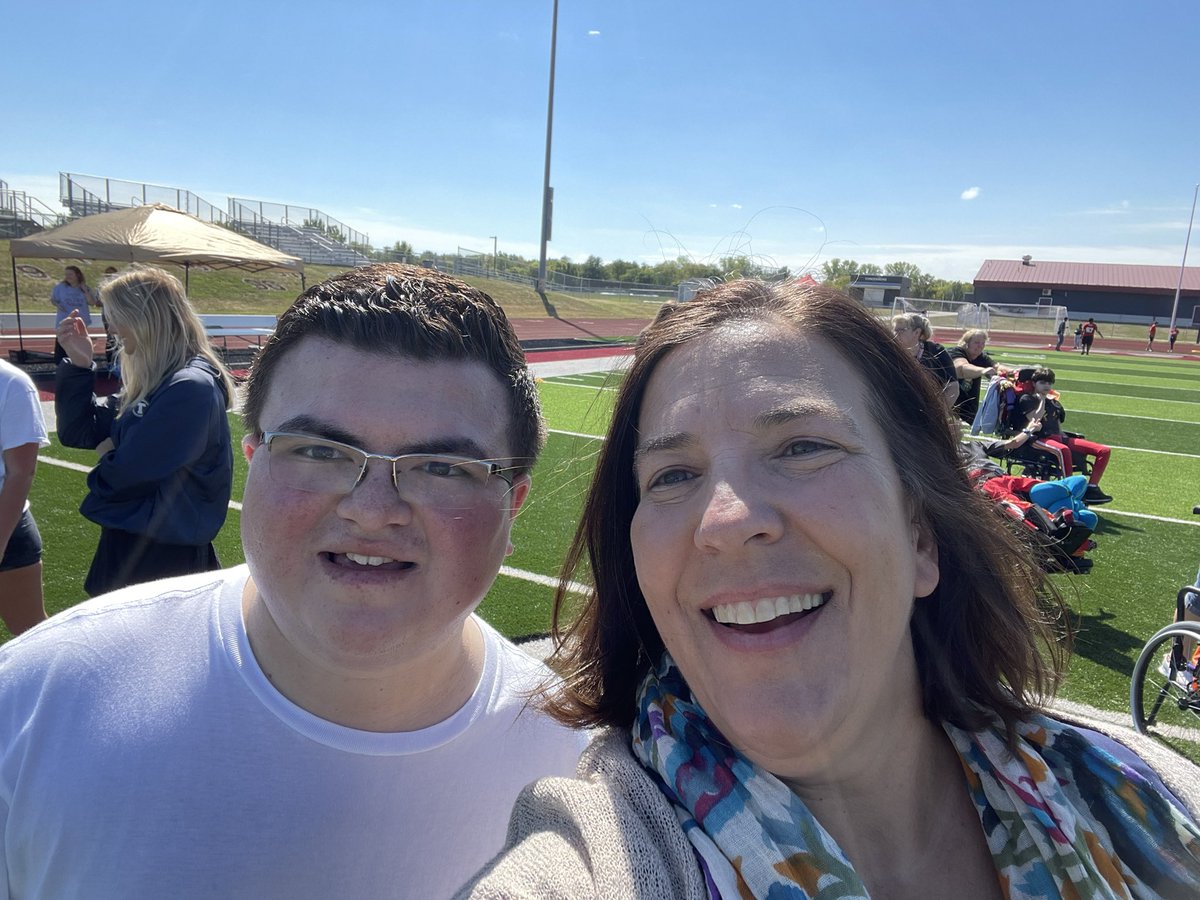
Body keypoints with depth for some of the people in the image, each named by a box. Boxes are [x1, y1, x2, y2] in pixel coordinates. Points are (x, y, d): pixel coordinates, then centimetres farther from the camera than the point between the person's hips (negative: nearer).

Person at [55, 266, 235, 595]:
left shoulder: (190, 388, -23)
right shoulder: (151, 384, 8)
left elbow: (126, 475, -24)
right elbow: (78, 432, 12)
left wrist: (109, 456, -1)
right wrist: (80, 365, -1)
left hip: (164, 559, -9)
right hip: (131, 546, 9)